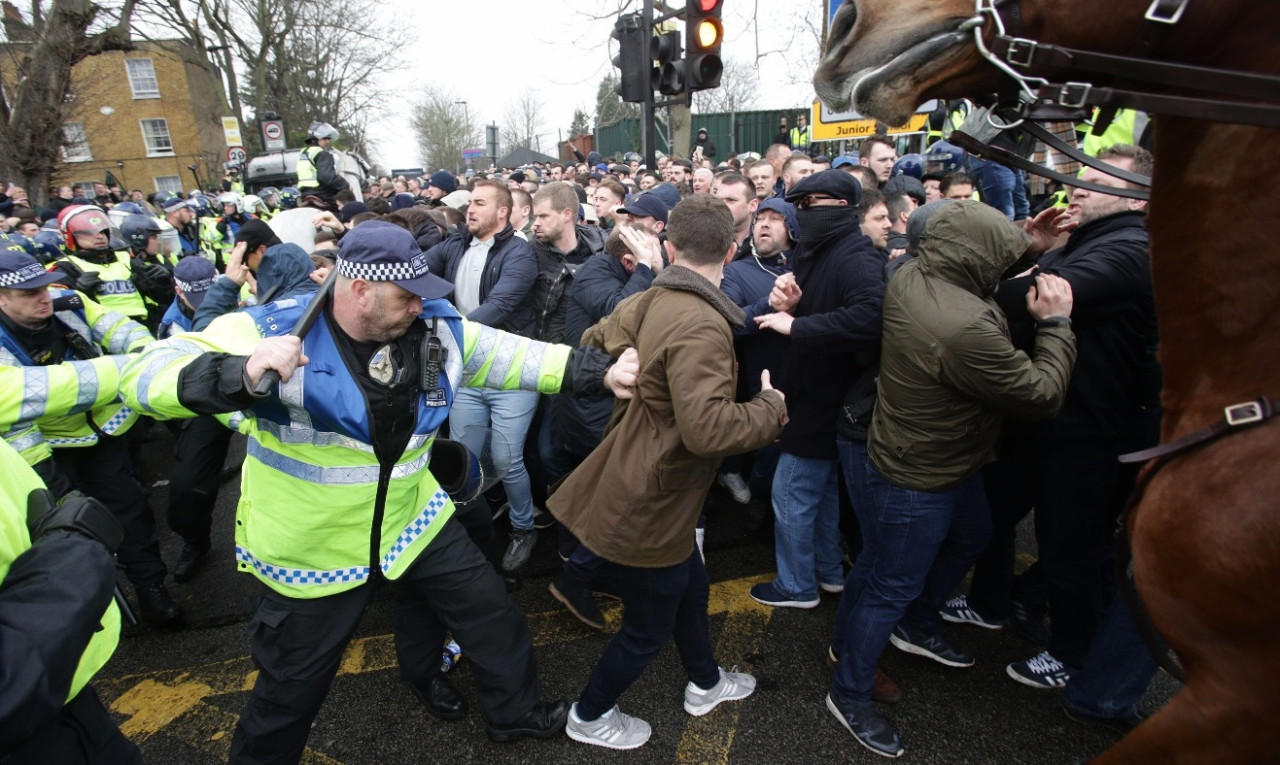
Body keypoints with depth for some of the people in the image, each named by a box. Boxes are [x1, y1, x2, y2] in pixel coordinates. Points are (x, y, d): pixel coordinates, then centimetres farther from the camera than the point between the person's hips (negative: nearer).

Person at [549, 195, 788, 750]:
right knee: (648, 628, 16)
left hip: (638, 487, 9)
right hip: (650, 509, -9)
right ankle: (590, 716, 40)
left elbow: (589, 345, 13)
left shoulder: (643, 303, -2)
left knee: (691, 588, 29)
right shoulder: (702, 325, -29)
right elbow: (707, 428, -35)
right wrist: (771, 409, -19)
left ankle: (705, 683, 53)